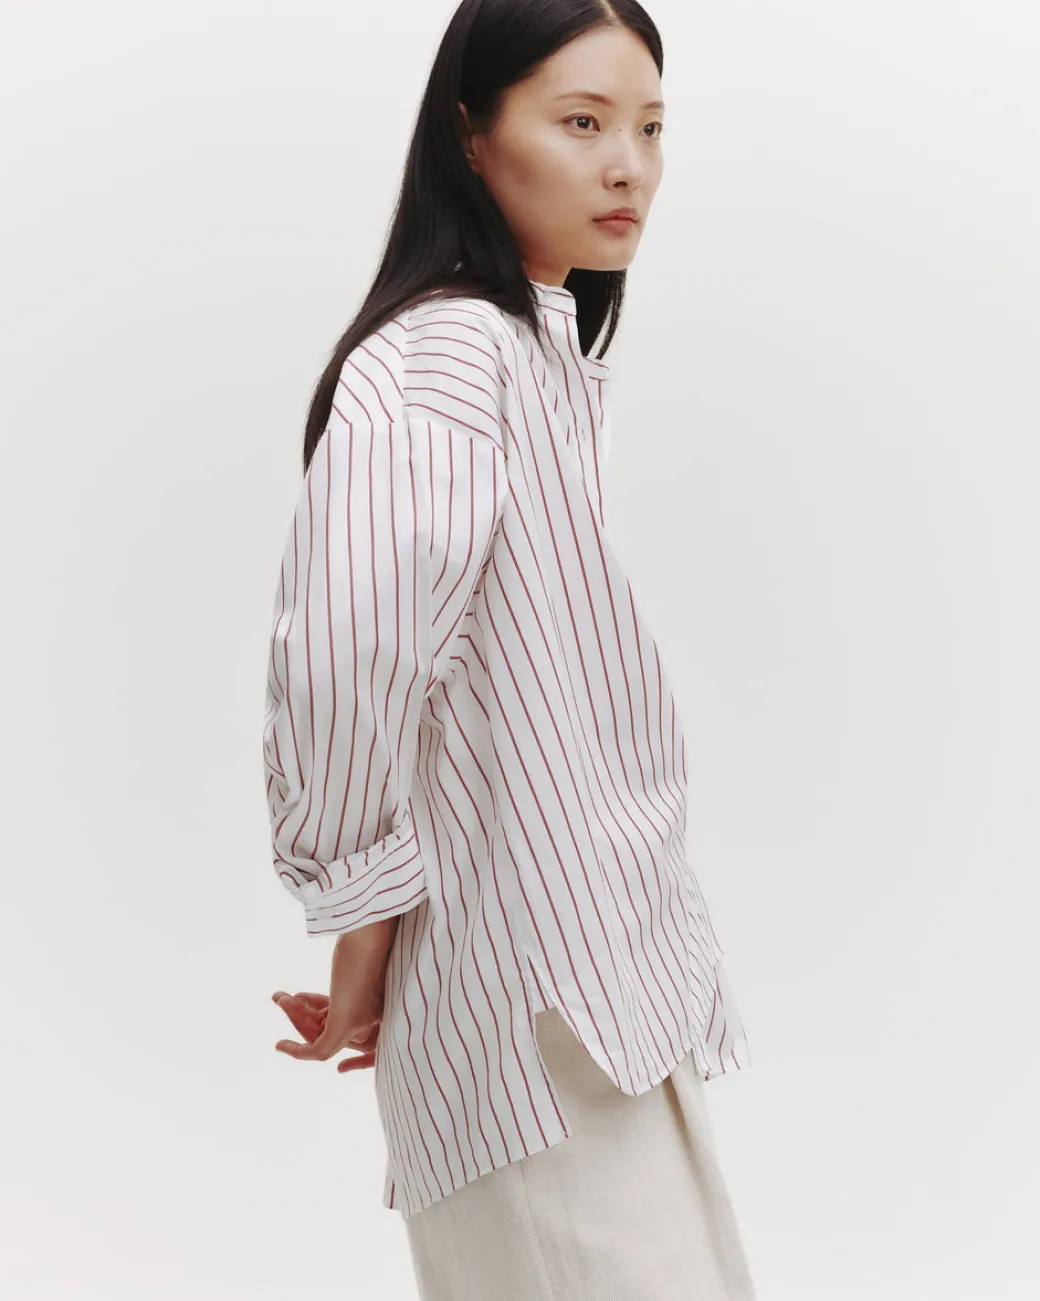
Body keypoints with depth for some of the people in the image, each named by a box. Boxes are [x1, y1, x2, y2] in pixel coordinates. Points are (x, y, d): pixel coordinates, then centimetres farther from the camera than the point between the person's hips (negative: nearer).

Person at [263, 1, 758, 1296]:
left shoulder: (556, 357, 15)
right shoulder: (443, 362, -17)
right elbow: (345, 672, -27)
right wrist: (363, 950, -15)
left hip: (611, 962, 9)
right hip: (526, 992, -9)